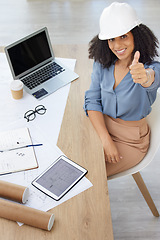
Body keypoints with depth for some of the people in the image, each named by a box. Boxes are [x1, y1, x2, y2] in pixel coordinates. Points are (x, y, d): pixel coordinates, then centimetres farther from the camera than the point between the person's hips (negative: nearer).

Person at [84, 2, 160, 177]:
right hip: (101, 127, 4)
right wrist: (106, 140, -19)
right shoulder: (102, 63, -6)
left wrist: (144, 77, -69)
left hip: (131, 140, -4)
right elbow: (92, 100, -7)